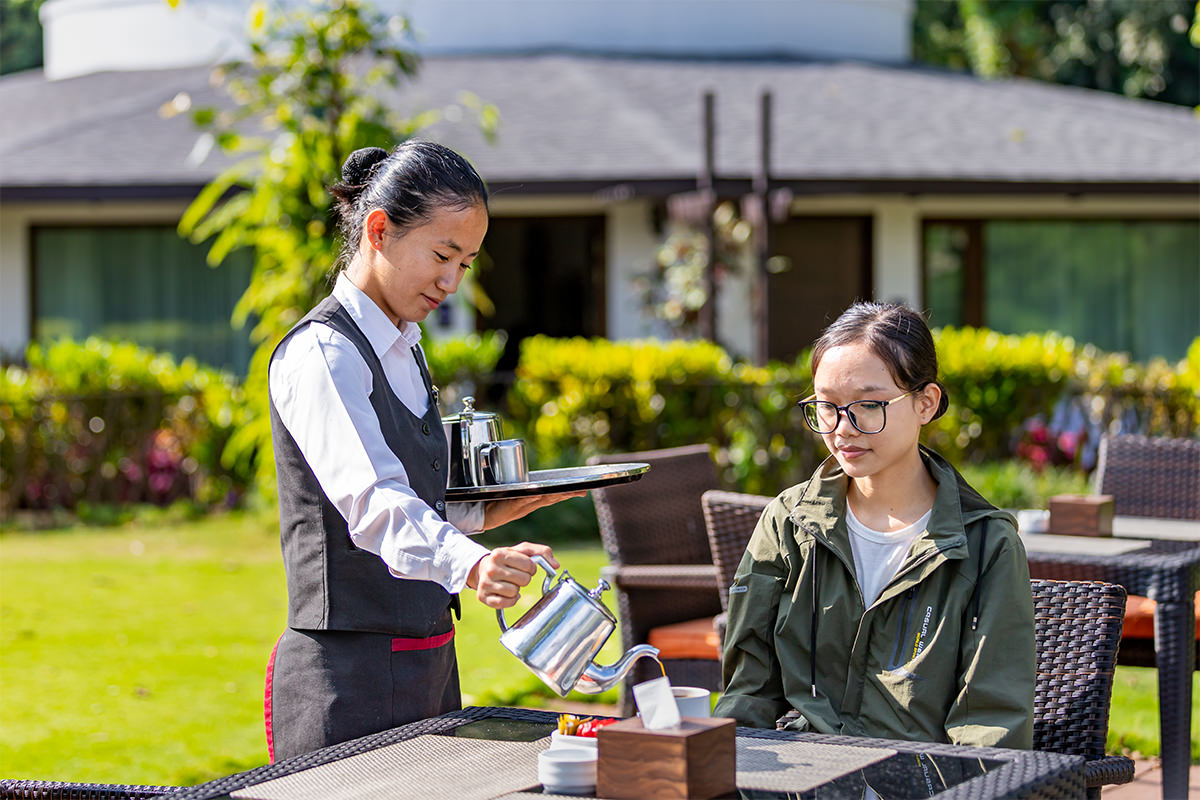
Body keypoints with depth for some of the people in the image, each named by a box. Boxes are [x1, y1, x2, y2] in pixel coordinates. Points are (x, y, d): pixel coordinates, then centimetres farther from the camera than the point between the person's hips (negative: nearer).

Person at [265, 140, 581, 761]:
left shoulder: (403, 348, 14)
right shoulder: (321, 354, -15)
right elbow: (373, 504, -31)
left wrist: (487, 511, 8)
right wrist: (471, 564, -47)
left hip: (428, 663, 9)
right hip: (350, 678, -9)